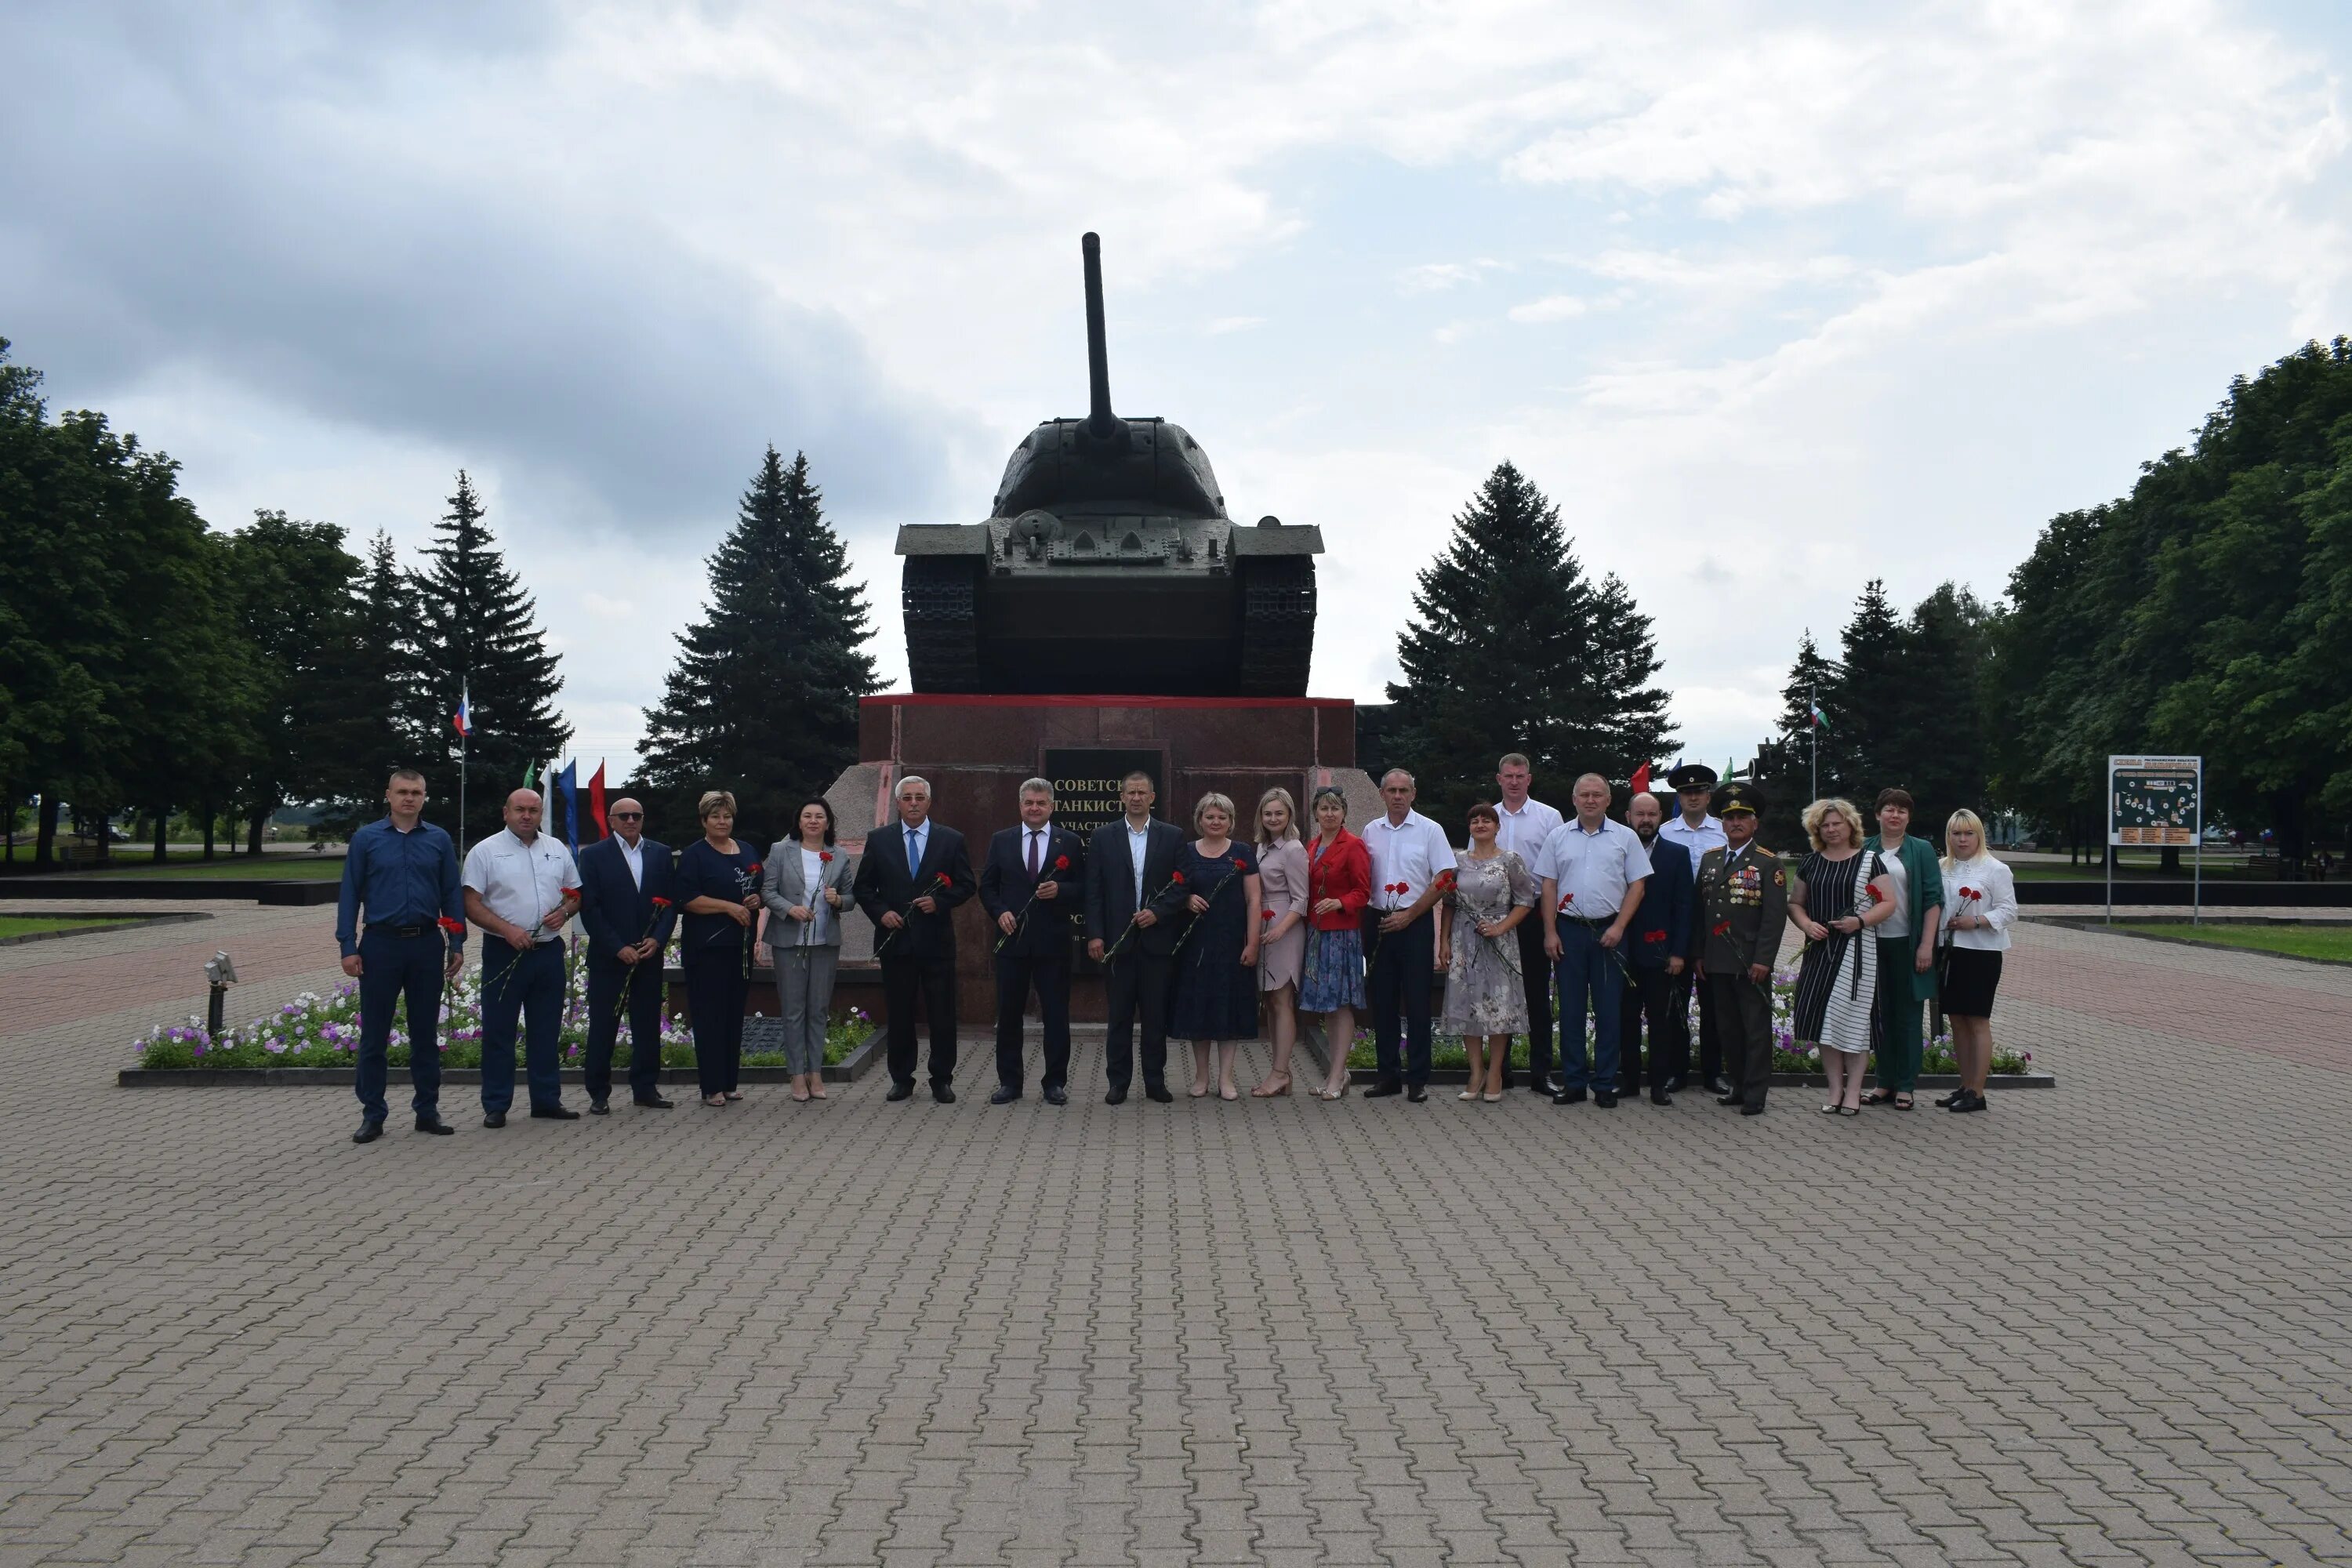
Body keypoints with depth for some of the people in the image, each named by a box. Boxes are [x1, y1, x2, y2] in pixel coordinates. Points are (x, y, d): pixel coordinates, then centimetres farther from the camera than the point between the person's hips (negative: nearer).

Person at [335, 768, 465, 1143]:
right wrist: (348, 947, -5)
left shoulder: (439, 840, 5)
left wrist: (456, 944, 1)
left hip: (427, 945, 1)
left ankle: (427, 1110, 17)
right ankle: (372, 1115, 12)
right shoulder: (366, 839, 1)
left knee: (426, 1031, 9)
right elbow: (350, 894, 1)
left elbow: (452, 894, 6)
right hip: (381, 944, -1)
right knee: (374, 1033, 3)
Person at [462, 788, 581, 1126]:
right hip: (504, 952, -4)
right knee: (498, 1032, 1)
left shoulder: (558, 850, 11)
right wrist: (508, 930, -18)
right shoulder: (485, 851, -3)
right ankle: (495, 1106, 8)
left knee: (546, 1030, 10)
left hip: (549, 951, 4)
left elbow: (575, 893, 17)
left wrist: (565, 911, -5)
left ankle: (547, 1100, 18)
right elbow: (472, 904, -7)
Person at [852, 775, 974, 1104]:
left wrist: (939, 901, -12)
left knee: (942, 1014, 2)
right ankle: (901, 1079, 16)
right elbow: (862, 886, 8)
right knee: (899, 1014, 7)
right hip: (895, 939, 1)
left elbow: (965, 885, 4)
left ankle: (942, 1080, 11)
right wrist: (881, 912, -7)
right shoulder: (879, 840, 6)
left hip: (937, 940, -1)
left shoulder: (951, 839, 4)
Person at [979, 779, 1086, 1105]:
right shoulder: (1001, 841, 9)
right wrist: (999, 912, -6)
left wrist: (1060, 890, -15)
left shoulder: (1070, 842, 4)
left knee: (1056, 1015, 2)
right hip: (1012, 940, 2)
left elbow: (1083, 889, 3)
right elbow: (987, 886, 10)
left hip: (1053, 942, -1)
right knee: (1008, 1014, 6)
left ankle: (1055, 1082, 11)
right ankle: (1009, 1082, 15)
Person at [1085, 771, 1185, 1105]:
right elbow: (1093, 890, 2)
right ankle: (1118, 1082, 12)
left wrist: (1158, 913, -10)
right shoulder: (1103, 836, 5)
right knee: (1118, 1015, 5)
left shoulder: (1173, 836, 6)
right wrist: (1095, 935, -6)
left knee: (1156, 1015, 5)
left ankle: (1155, 1081, 14)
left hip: (1157, 937, 0)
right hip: (1117, 938, 0)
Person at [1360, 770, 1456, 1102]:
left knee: (1416, 1002, -2)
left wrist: (1409, 915, -10)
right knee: (1382, 1001, 7)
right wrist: (1366, 917, 4)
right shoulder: (1371, 832, 10)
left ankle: (1417, 1079, 3)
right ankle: (1389, 1075, 15)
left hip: (1414, 923, -4)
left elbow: (1444, 880, -6)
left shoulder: (1429, 830, -2)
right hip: (1378, 922, 4)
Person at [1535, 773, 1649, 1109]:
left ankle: (1605, 1084, 10)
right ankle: (1573, 1082, 12)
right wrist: (1550, 933, -1)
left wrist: (1618, 927, -8)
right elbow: (1548, 887, 6)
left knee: (1608, 1009, 2)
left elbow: (1636, 886, 2)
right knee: (1570, 1008, 5)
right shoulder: (1559, 837, 7)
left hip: (1609, 931, -1)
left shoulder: (1625, 837, 3)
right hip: (1569, 930, 1)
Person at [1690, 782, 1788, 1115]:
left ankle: (1755, 1094, 5)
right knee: (1729, 1027, 11)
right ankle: (1739, 1084, 21)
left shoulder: (1769, 863, -3)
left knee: (1757, 1028, 0)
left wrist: (1762, 960, -15)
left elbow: (1775, 915, -8)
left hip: (1751, 963, -5)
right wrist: (1698, 954, 9)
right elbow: (1698, 909, 14)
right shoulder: (1709, 859, 13)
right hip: (1717, 962, 5)